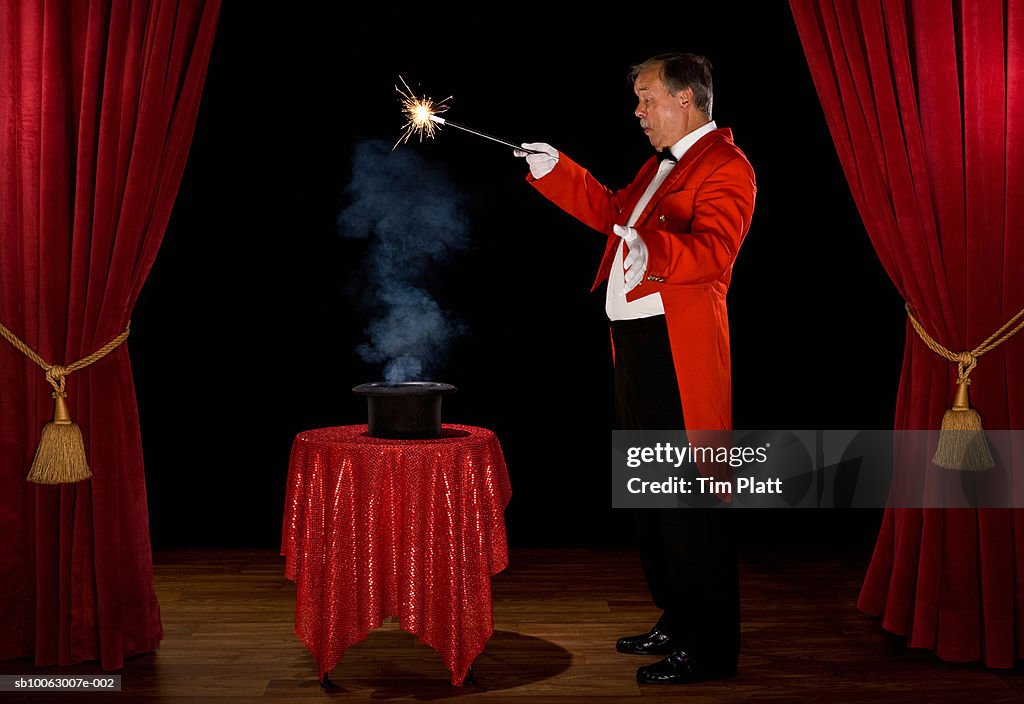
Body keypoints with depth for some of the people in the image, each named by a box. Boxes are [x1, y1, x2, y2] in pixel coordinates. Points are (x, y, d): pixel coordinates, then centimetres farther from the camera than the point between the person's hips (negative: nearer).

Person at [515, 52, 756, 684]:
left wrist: (653, 252, -41)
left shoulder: (725, 166, -10)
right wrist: (555, 171, 23)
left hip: (679, 353, -10)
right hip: (638, 346, 10)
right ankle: (677, 621, 31)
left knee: (689, 501, -5)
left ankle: (710, 649, 5)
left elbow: (712, 251, -25)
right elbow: (611, 212, 29)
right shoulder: (662, 164, 20)